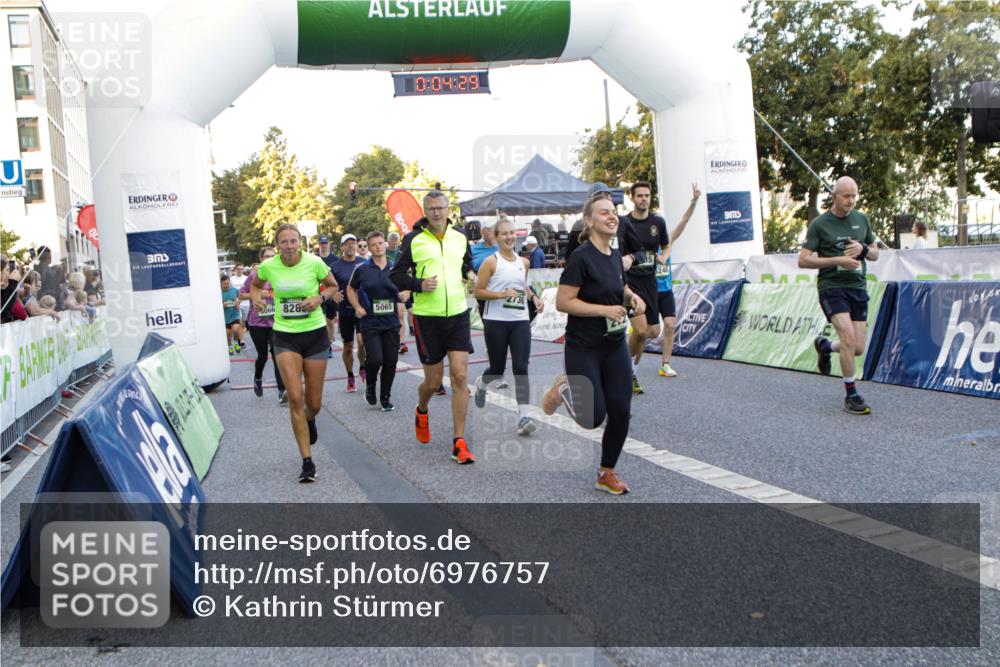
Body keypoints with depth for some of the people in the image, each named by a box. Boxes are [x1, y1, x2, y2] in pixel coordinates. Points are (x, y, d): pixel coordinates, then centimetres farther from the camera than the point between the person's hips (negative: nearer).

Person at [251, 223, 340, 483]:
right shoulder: (268, 266, -5)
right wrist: (256, 298, -4)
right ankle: (307, 462, -4)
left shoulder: (314, 263, -10)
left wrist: (319, 298, -15)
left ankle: (310, 421, 47)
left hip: (315, 334, 0)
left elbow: (333, 286, 5)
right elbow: (256, 284, 17)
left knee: (314, 403, 6)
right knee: (295, 397, -13)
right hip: (285, 337, 0)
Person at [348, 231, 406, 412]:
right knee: (375, 359, -15)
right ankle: (370, 385, 16)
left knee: (391, 361, 3)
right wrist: (357, 307, -3)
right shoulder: (362, 269, -2)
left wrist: (404, 295, -7)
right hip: (370, 323, -3)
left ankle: (385, 397, 21)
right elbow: (351, 289, 11)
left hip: (391, 322, 3)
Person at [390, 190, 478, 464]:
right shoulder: (414, 240, -5)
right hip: (427, 317, -2)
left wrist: (470, 273, 3)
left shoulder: (460, 238, 6)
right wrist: (419, 284, -17)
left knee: (460, 377, -6)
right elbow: (396, 275, 0)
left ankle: (459, 442, 1)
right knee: (433, 382, 6)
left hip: (458, 314, 3)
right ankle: (421, 412, 42)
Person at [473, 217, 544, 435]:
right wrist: (501, 294, -18)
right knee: (498, 368, 8)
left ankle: (523, 417, -10)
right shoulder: (491, 262, -5)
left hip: (520, 321, 3)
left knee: (521, 368, -8)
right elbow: (478, 292, -6)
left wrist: (534, 297, 9)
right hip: (496, 322, -3)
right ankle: (481, 383, 45)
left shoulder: (523, 262, 10)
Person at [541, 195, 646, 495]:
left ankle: (606, 473, 21)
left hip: (615, 347, 7)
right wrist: (604, 310, -23)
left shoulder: (615, 255, 6)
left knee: (620, 413, 2)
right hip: (583, 349, -7)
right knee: (593, 417, -5)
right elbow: (562, 302, -19)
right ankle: (564, 389, 27)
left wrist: (632, 297, 3)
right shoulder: (581, 256, -16)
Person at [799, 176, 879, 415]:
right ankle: (851, 395, -9)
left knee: (858, 348, 2)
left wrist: (863, 249, -6)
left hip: (858, 288, 5)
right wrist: (837, 260, -17)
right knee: (848, 336, -22)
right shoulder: (819, 224, -5)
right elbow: (803, 260, -9)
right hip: (831, 286, -5)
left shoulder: (861, 219, 10)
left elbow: (875, 254, 17)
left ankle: (824, 346, 35)